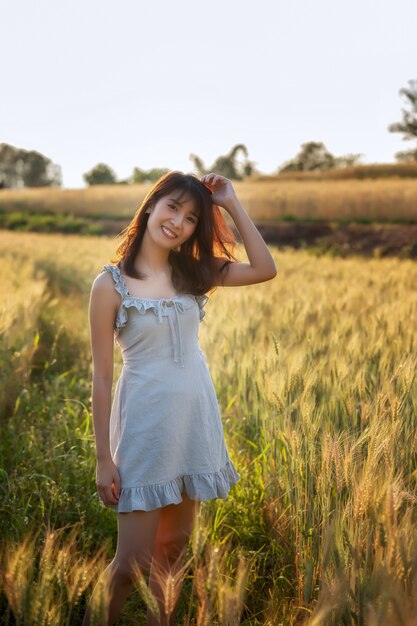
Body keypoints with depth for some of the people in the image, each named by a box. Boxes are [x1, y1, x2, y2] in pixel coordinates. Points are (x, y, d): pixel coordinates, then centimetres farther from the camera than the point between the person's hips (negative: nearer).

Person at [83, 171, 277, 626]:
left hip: (196, 419, 5)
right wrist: (103, 458, -8)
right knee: (131, 562, 0)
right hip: (144, 424, -5)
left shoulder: (192, 273, 5)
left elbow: (265, 269, -2)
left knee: (173, 547, 15)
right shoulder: (111, 283, -9)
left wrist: (231, 203, -3)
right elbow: (101, 375, -8)